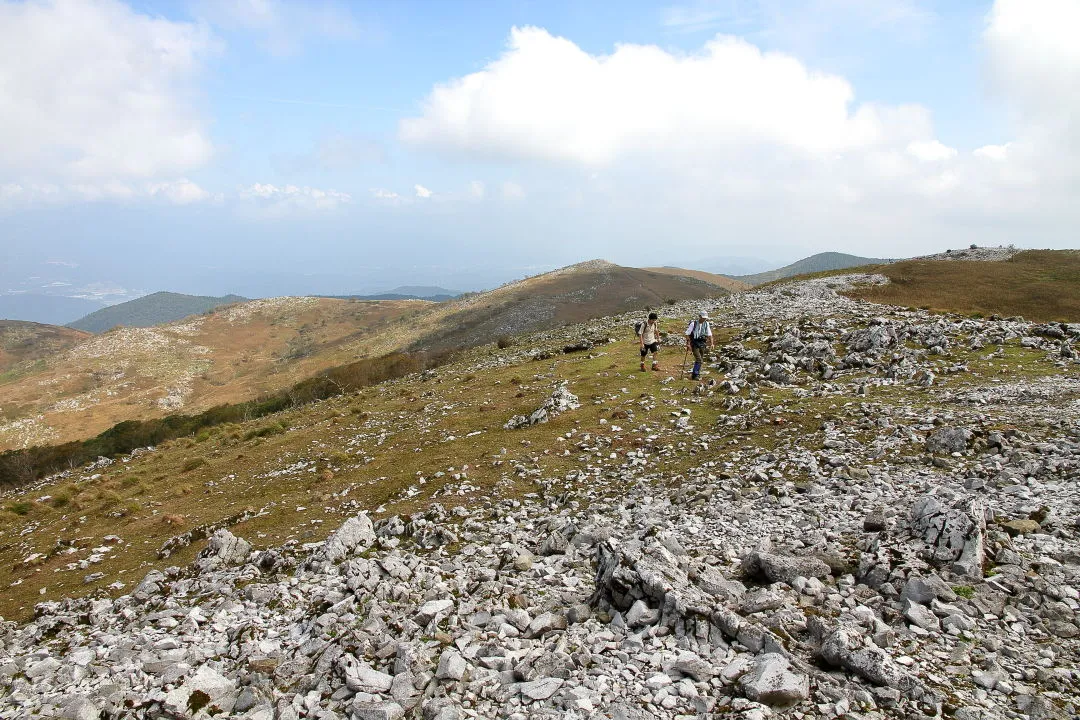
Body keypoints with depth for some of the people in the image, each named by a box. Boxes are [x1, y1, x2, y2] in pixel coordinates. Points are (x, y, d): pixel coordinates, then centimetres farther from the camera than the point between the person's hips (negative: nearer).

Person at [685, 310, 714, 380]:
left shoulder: (706, 324, 2)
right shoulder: (693, 324, -14)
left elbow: (709, 334, 8)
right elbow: (687, 334, -10)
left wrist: (711, 344, 0)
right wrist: (688, 344, -13)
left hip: (702, 344, 5)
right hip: (695, 344, -5)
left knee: (701, 360, 11)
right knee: (699, 360, -15)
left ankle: (697, 374, 26)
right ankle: (695, 375, -7)